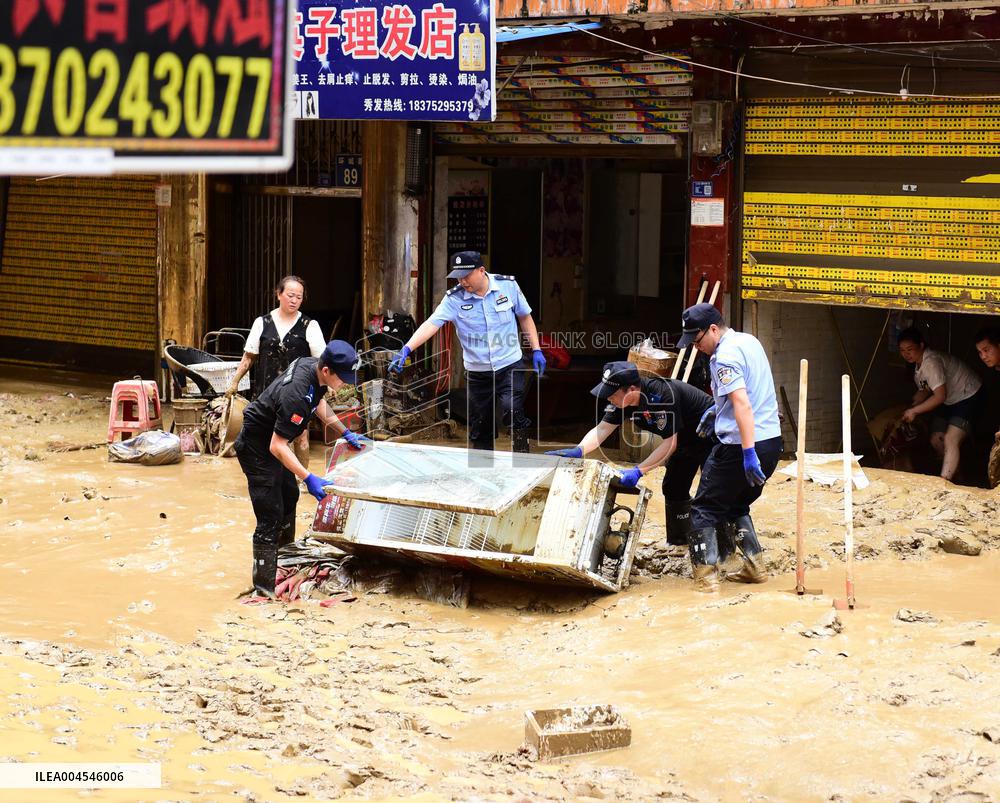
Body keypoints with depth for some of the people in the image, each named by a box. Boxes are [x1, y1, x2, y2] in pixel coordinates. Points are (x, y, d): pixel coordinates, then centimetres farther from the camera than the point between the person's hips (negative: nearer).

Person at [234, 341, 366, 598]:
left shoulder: (311, 365, -10)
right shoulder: (296, 395, -38)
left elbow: (319, 403, 14)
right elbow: (277, 447, -34)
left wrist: (345, 433, 14)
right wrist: (309, 479, -35)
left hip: (271, 442, 10)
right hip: (257, 449, -10)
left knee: (290, 496, 25)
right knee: (270, 517, -9)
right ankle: (265, 585, -3)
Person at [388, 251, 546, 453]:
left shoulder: (508, 285, -5)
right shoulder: (454, 298, -8)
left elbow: (525, 317, 9)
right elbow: (431, 324, -20)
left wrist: (536, 350, 6)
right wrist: (406, 349, -33)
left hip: (509, 365, -2)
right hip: (477, 372, 2)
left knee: (512, 410, -22)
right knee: (479, 428, 7)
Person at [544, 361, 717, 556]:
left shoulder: (662, 395, -37)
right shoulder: (622, 401, -13)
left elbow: (670, 443, -33)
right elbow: (602, 429, -15)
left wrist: (638, 471, -38)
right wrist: (578, 450, -33)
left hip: (708, 432, -9)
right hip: (687, 439, 9)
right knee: (673, 487, 12)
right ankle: (679, 542, 24)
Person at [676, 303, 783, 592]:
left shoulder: (725, 357, -17)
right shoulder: (749, 341, 12)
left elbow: (742, 404, -27)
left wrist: (748, 453, -31)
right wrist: (718, 408, 30)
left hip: (739, 446, -9)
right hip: (772, 440, 9)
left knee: (704, 509, 2)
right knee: (737, 504, 26)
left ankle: (706, 576, -4)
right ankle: (754, 566, 20)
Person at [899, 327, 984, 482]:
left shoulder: (931, 363, -29)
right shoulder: (917, 363, 2)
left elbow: (939, 396, -31)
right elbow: (924, 390, 15)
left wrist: (914, 411, -23)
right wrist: (909, 408, -3)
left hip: (968, 397, -10)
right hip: (949, 400, 10)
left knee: (951, 440, -22)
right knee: (936, 440, 8)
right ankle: (956, 475, 25)